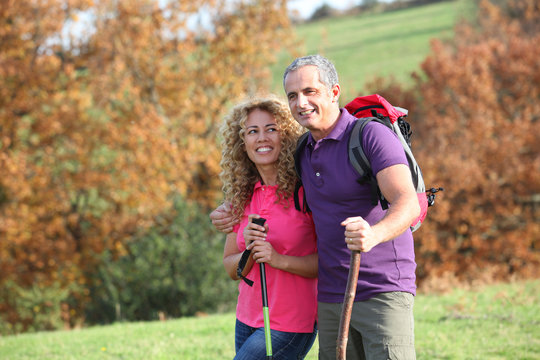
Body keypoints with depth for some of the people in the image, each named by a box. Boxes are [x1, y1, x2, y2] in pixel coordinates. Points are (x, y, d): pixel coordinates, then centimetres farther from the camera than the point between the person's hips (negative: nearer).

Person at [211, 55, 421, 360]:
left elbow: (408, 204, -21)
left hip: (383, 292, -7)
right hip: (331, 299, 7)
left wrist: (374, 234, -42)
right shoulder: (305, 151, 14)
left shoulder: (372, 135, -10)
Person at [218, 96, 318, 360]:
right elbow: (231, 268, 9)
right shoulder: (242, 196, 6)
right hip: (248, 321, 6)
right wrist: (249, 252, -11)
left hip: (290, 327, -6)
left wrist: (279, 259, -23)